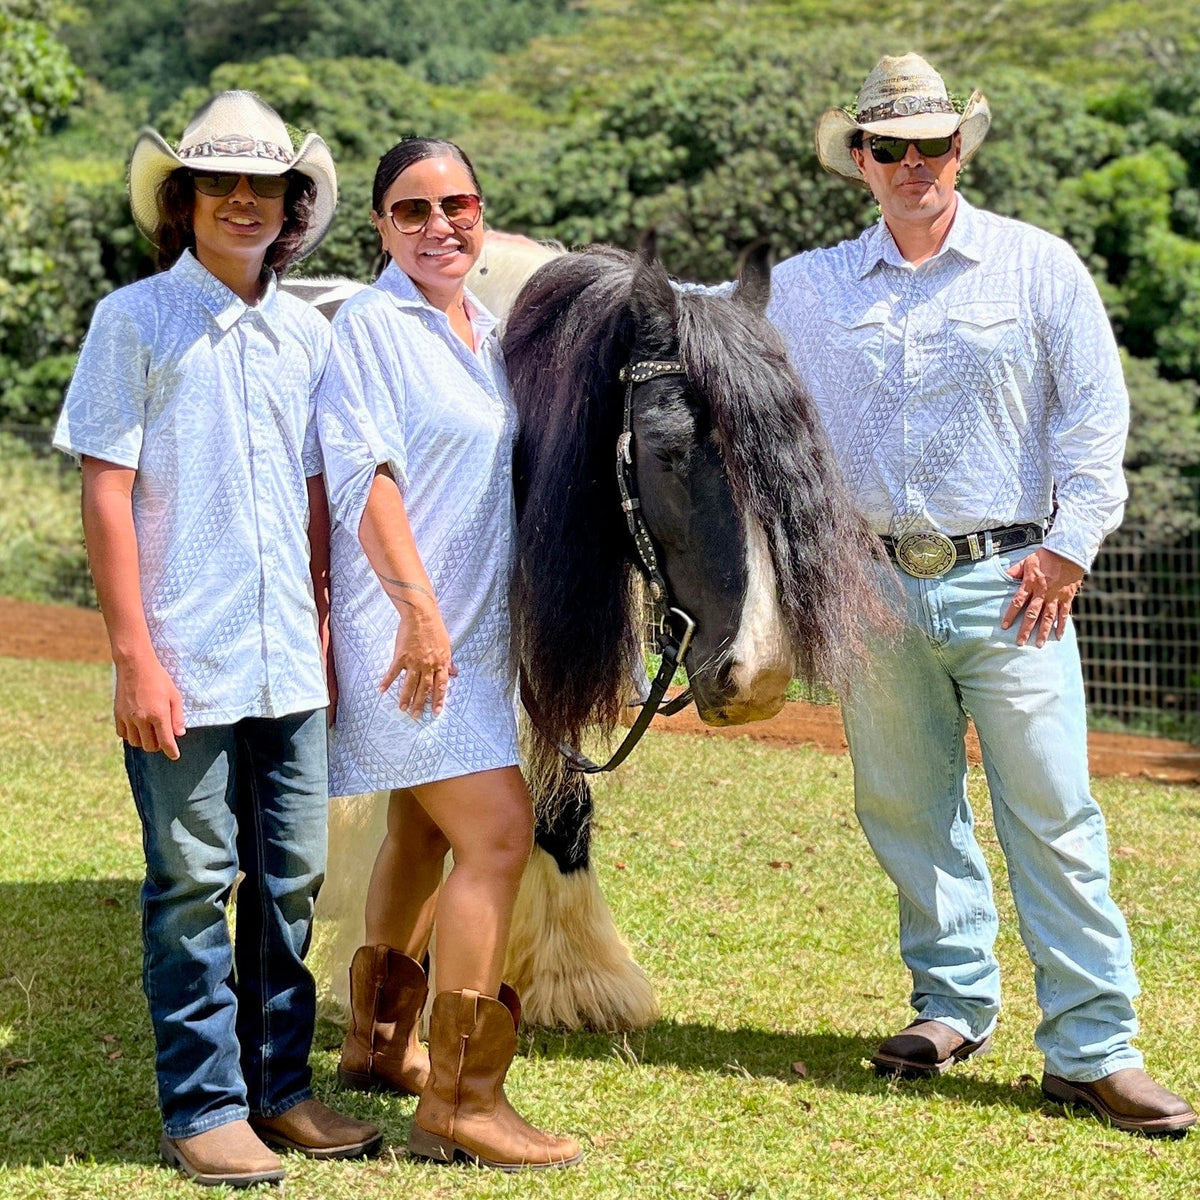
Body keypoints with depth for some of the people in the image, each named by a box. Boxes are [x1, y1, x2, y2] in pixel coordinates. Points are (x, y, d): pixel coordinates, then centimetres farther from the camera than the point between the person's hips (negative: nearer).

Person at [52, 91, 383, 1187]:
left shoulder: (307, 333, 10)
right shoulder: (135, 320, -4)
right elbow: (106, 498, -7)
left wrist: (333, 631, 11)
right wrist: (135, 658, -12)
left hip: (291, 664, 5)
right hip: (184, 665, -5)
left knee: (292, 880, 11)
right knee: (194, 882, 2)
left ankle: (280, 1088, 24)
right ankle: (204, 1108, 13)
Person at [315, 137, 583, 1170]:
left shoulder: (485, 332, 13)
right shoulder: (371, 323, -10)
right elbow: (365, 474, -17)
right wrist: (419, 604, -22)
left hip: (474, 623, 9)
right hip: (405, 622, -9)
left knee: (424, 832, 19)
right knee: (499, 833, -15)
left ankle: (379, 1044, 35)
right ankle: (457, 1103, -10)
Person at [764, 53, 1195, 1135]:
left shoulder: (1037, 265, 4)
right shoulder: (807, 289, 9)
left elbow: (1095, 412, 2)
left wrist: (1067, 546, -5)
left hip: (1005, 585, -2)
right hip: (876, 587, 3)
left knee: (1053, 817, -4)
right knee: (908, 811, 8)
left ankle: (1092, 1049, -1)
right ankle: (955, 1005, 24)